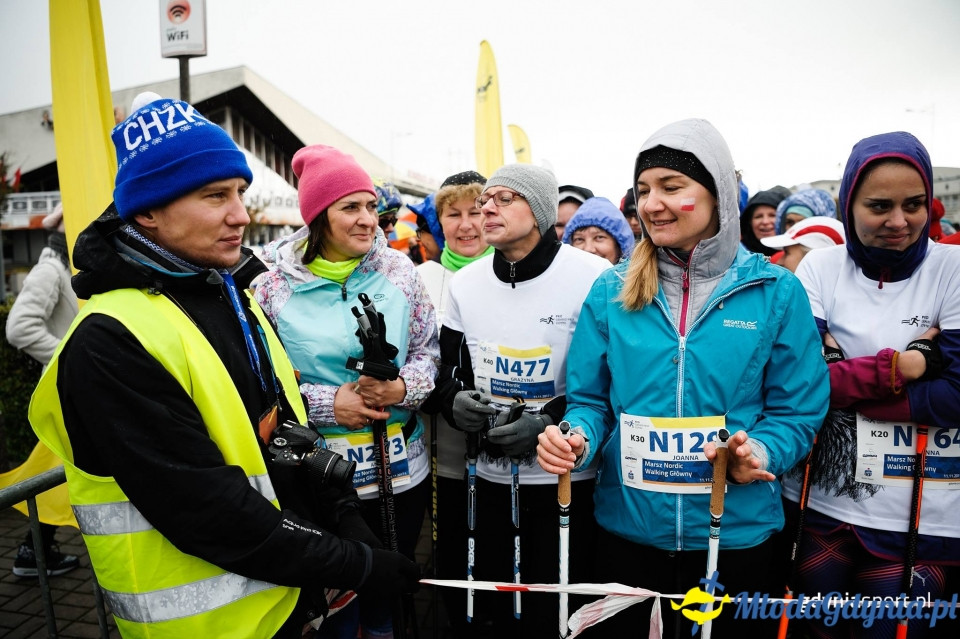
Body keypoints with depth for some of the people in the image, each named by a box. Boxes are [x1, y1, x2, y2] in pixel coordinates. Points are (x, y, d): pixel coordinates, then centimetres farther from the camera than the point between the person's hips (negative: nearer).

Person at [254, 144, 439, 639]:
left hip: (401, 469, 2)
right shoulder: (275, 283, -7)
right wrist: (326, 403, -17)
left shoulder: (398, 270, -2)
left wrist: (400, 388, -17)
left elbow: (431, 351, 2)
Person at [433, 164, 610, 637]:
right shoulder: (464, 284, 5)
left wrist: (550, 421, -19)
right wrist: (454, 402, -10)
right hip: (492, 476, 5)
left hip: (569, 478, -4)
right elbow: (447, 371, 11)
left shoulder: (595, 278, -11)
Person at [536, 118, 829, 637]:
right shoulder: (611, 291, -2)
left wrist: (760, 454, -20)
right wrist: (577, 438, -18)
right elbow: (589, 397, 2)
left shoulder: (776, 291, -5)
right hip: (626, 524, 1)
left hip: (736, 530, 0)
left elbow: (799, 409, -1)